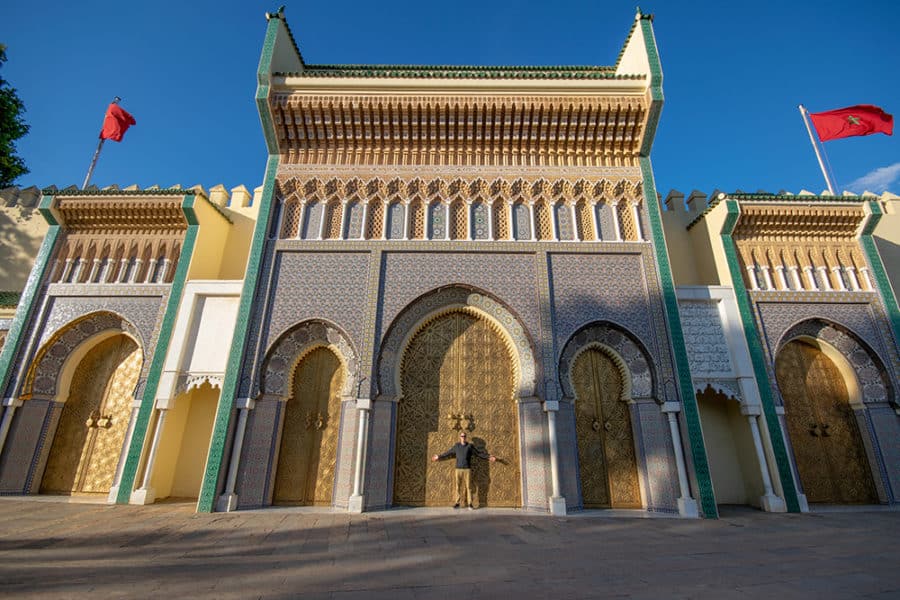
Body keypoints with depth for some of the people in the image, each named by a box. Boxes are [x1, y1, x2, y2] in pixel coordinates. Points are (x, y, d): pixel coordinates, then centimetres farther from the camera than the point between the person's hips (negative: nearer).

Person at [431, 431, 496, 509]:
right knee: (458, 486, 3)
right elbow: (448, 453, 16)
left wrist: (488, 457, -4)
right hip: (458, 469, 1)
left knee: (468, 486, -2)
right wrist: (439, 457, 19)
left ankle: (469, 504, 4)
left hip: (467, 469, -1)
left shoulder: (470, 446, 1)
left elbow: (479, 453, 3)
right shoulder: (456, 446, 6)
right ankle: (458, 503, 12)